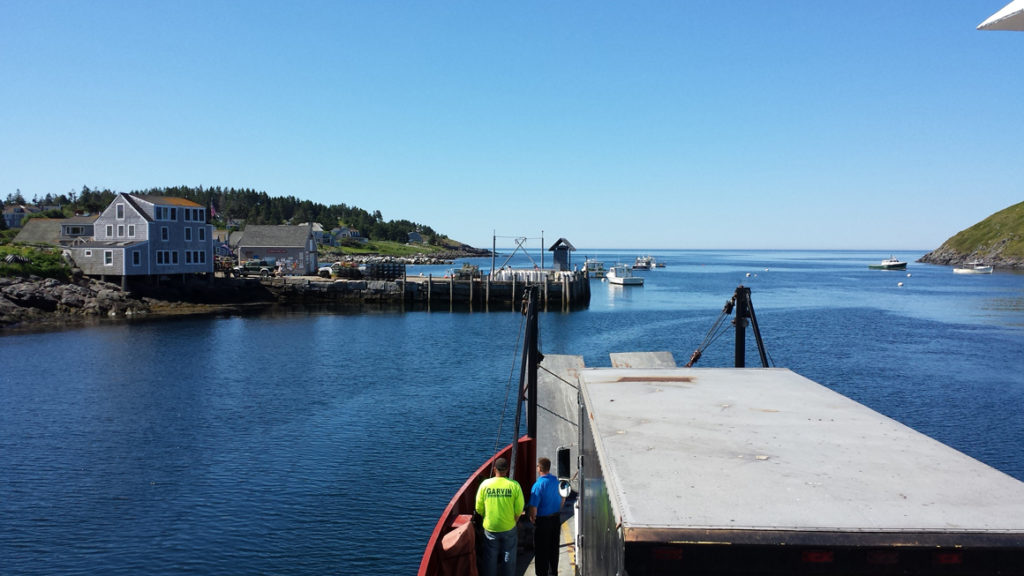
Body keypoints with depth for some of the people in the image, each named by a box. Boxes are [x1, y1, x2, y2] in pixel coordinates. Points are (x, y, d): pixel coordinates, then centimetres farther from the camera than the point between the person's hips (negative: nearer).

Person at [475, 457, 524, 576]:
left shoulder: (485, 484, -12)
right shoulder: (514, 485, -13)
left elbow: (479, 509, -4)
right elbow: (519, 510, -7)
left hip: (490, 529, 0)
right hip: (509, 529, 0)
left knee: (489, 559, 16)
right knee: (508, 559, 18)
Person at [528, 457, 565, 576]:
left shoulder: (538, 485, -23)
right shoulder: (556, 480, -2)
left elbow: (533, 507, -24)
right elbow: (562, 499, 11)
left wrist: (532, 518, -5)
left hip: (543, 521, -7)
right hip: (556, 518, 7)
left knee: (541, 549, 7)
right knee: (554, 546, 20)